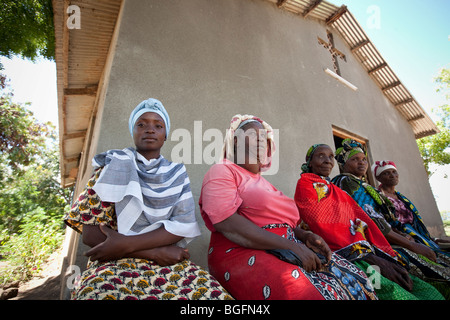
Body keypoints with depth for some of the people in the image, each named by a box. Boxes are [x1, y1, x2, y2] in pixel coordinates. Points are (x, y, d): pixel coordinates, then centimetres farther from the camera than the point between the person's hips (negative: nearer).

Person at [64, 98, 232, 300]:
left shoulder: (177, 173, 9)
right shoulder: (114, 165, 5)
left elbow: (184, 226, -2)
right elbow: (90, 233, -1)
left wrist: (127, 244, -14)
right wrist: (156, 252, -10)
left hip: (171, 264, 2)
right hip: (116, 263, -1)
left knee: (214, 294, -24)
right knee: (99, 292, -33)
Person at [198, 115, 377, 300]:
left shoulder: (263, 182, 22)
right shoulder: (222, 171, -2)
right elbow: (228, 224, -17)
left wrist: (305, 236, -1)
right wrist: (292, 246, -18)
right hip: (245, 254, -7)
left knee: (354, 279, -5)